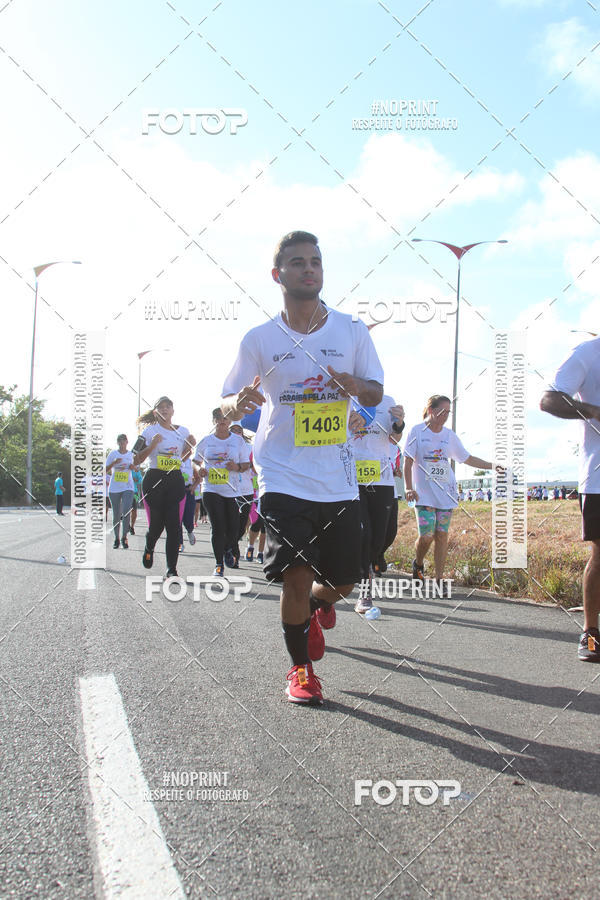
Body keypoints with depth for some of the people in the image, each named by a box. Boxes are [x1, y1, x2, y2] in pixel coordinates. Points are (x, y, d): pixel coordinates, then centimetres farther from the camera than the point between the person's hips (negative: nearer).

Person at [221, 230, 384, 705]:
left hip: (339, 480, 2)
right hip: (284, 477, -2)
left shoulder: (352, 330, 4)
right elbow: (229, 403, 3)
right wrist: (238, 404, -22)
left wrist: (357, 386, -16)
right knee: (297, 575, -10)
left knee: (342, 582, 7)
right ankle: (301, 669, 14)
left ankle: (315, 608, 45)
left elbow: (376, 393, 8)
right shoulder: (259, 339, 0)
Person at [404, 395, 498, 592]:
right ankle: (418, 563, 19)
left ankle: (439, 578, 8)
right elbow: (408, 462, -3)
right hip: (424, 493, -4)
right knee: (426, 536, -12)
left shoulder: (450, 435, 9)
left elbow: (468, 459, 18)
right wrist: (409, 488, -12)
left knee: (442, 535, 0)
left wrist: (494, 466, 12)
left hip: (446, 493, 4)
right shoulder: (417, 431, -2)